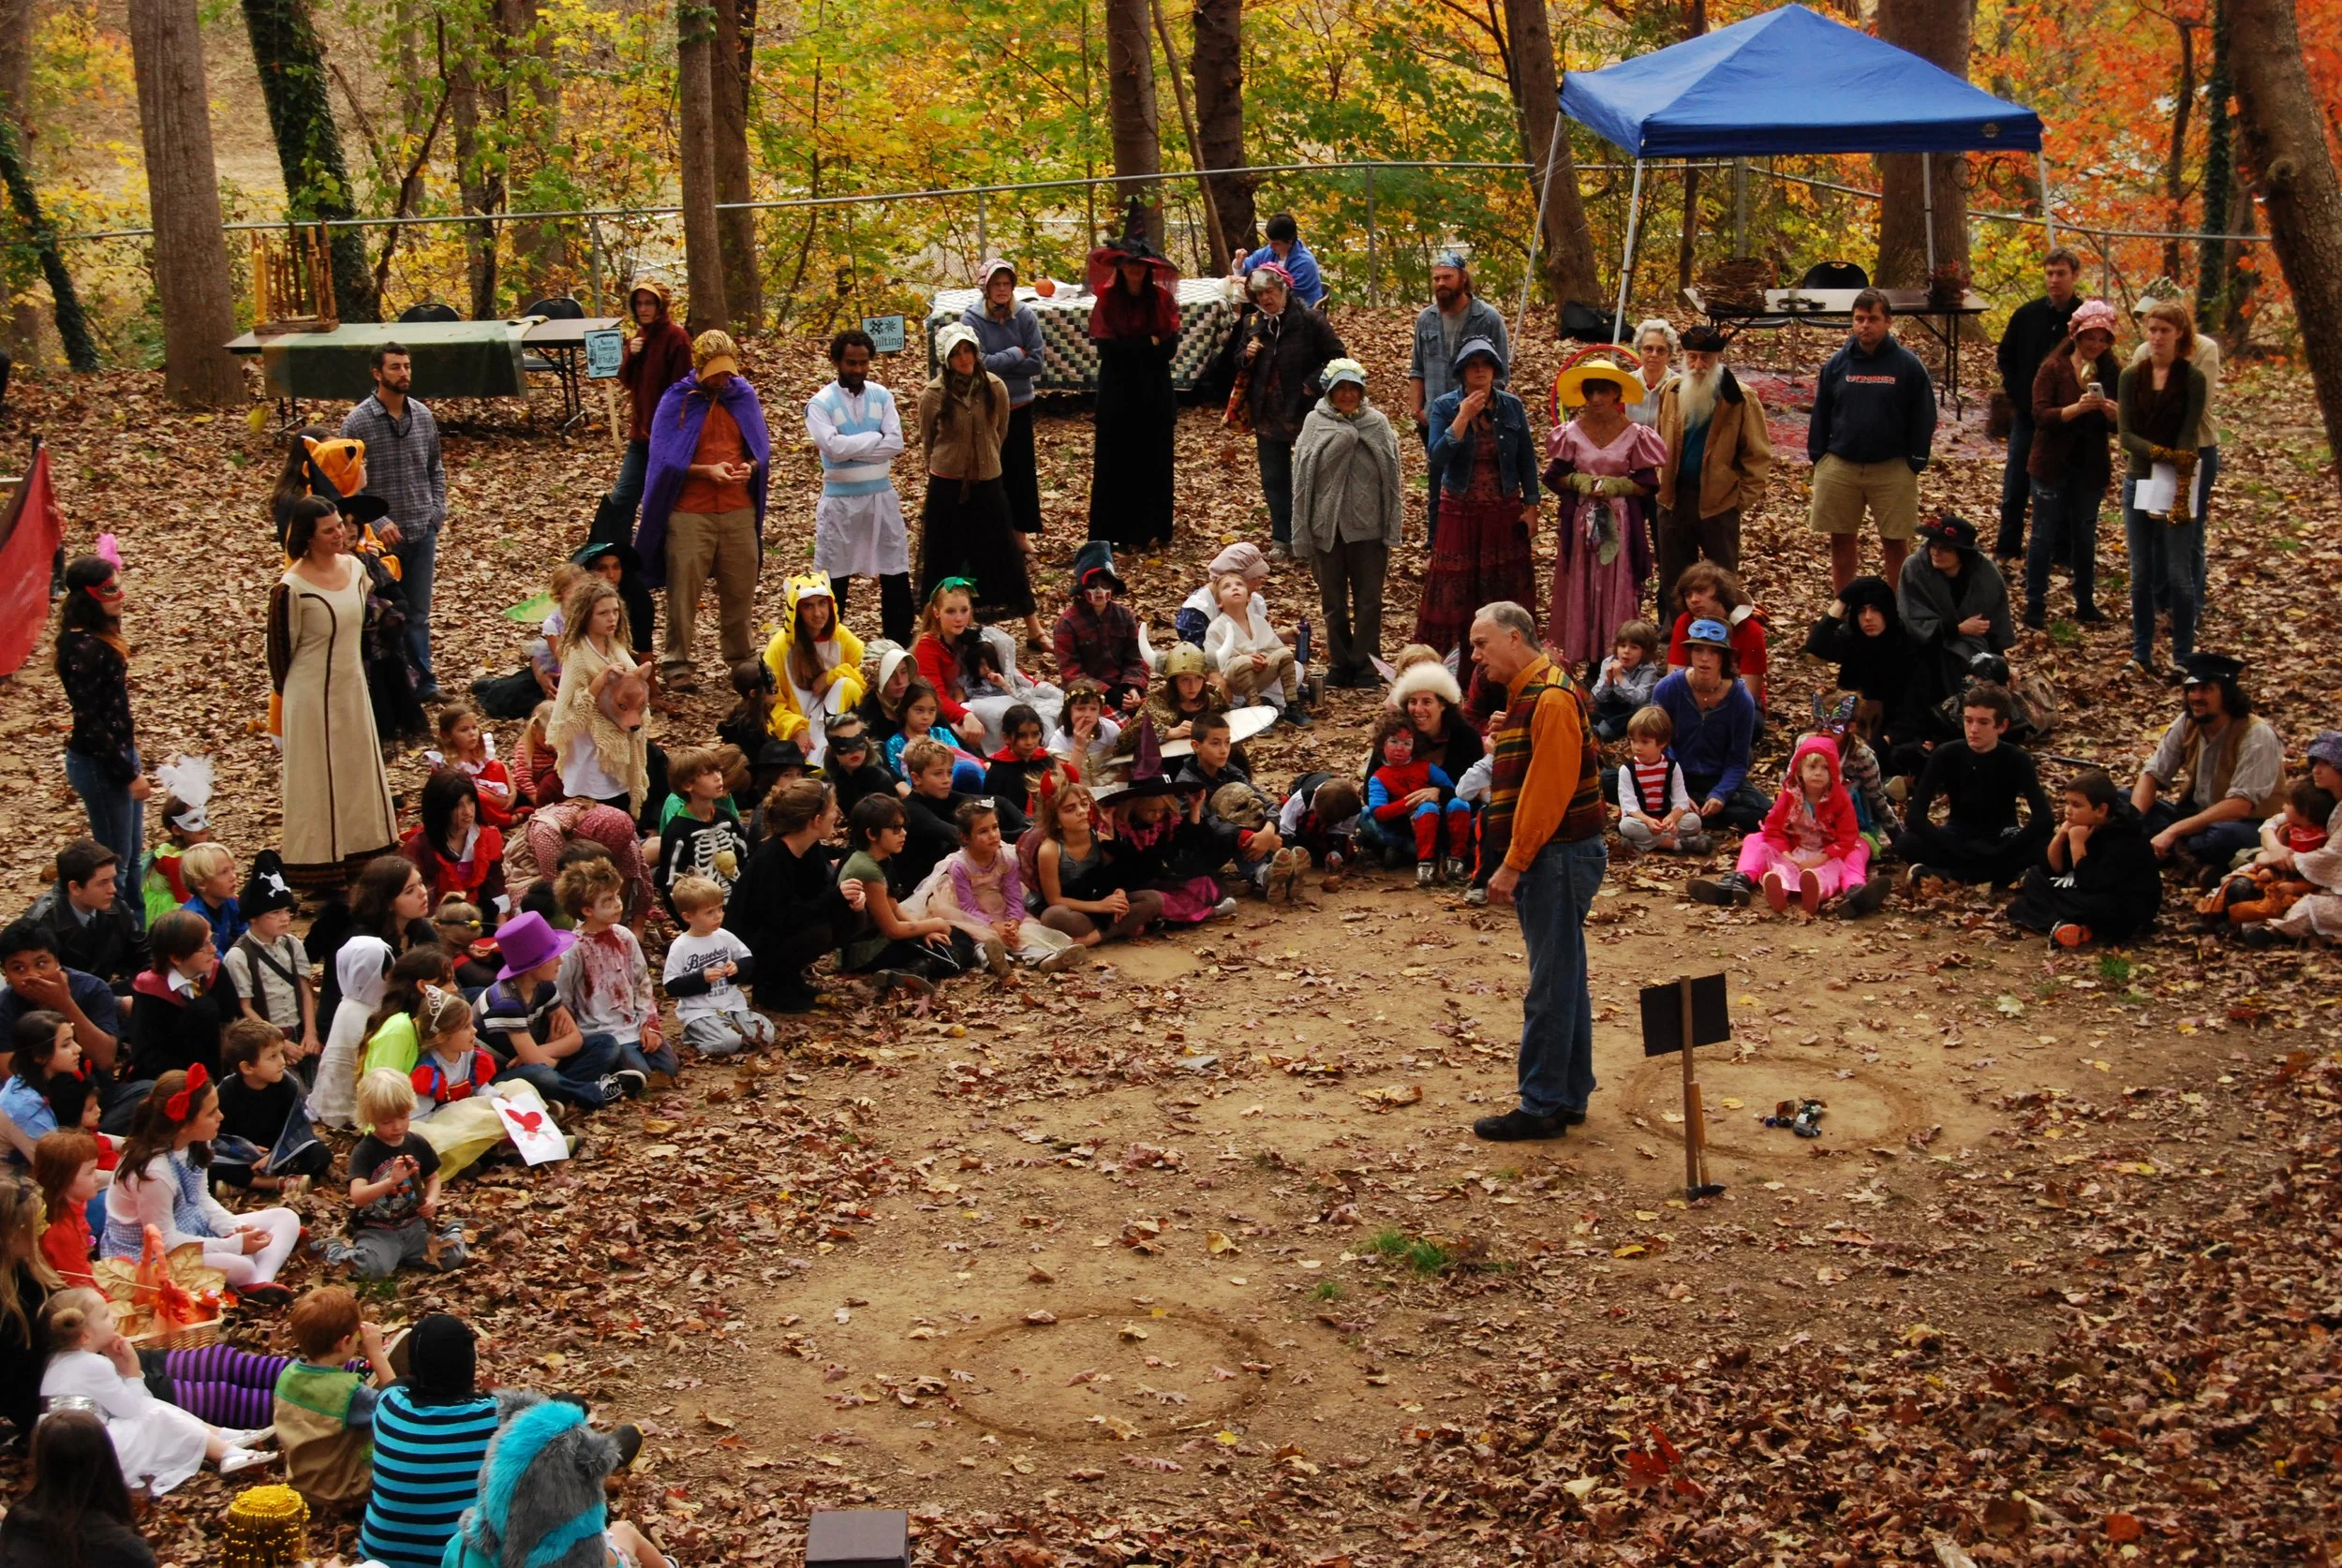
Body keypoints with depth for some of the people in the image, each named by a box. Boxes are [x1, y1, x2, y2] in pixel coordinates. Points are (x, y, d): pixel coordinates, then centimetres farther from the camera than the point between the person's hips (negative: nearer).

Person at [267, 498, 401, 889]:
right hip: (313, 696, -7)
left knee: (357, 773, 17)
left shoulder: (355, 569, -1)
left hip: (353, 690, 7)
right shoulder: (291, 588, -21)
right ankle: (319, 859, 21)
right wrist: (286, 697, -1)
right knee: (317, 780, 7)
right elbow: (281, 650, -11)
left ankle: (357, 853, 32)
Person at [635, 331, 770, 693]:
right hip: (689, 513, -3)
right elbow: (664, 460, -7)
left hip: (739, 512, 3)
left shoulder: (744, 396, 7)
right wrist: (708, 471, -18)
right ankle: (676, 664, 7)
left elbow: (762, 450, 12)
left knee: (741, 588, 8)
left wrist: (750, 467, -10)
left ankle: (741, 657, 22)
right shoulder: (676, 401, -4)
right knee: (683, 591, 0)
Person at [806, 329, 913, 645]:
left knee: (896, 575, 9)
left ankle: (900, 643, 20)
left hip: (882, 495, 3)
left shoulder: (882, 396, 3)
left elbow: (895, 445, -9)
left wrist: (849, 448, -14)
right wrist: (875, 437, -13)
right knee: (834, 579, 5)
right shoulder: (821, 403, -7)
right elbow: (834, 447, -22)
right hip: (840, 500, -3)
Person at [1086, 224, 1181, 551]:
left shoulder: (1163, 299, 3)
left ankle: (1151, 530, 14)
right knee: (1116, 463, 1)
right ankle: (1117, 532, 6)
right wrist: (1148, 344, -10)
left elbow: (1169, 346, -5)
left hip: (1155, 393, 2)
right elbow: (1107, 347, -12)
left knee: (1154, 462, 5)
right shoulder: (1107, 300, -3)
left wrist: (1129, 347, -14)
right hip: (1118, 393, -2)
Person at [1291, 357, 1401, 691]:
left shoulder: (1377, 423, 2)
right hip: (1327, 525, 0)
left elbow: (1392, 477, 4)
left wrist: (1393, 527, -1)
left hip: (1368, 525, 0)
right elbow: (1303, 479, -1)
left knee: (1368, 601, 2)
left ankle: (1367, 666, 11)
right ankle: (1340, 664, 20)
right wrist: (1303, 536, -5)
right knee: (1333, 601, 9)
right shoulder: (1315, 423, 0)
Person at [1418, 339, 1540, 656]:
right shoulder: (1445, 407, -7)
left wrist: (1531, 506, 1)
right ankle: (1448, 658, 9)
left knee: (1507, 587, 6)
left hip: (1505, 509, 2)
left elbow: (1527, 458, 5)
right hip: (1461, 510, -2)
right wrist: (1463, 417, -25)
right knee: (1456, 586, 2)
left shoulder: (1511, 406, -1)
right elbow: (1438, 457, -19)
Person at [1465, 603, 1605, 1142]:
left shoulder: (1551, 698, -16)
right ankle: (1570, 1094, 20)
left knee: (1550, 987, -6)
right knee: (1565, 980, 14)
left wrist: (1513, 864, -19)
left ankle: (1542, 1106, -2)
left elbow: (1548, 790, -21)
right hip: (1548, 859, 10)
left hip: (1559, 856, -10)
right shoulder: (1524, 695, 16)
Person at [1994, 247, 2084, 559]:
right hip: (2026, 414, 3)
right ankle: (2008, 546, 19)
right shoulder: (2026, 314, 3)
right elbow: (2006, 356, 12)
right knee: (2015, 484, 7)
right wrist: (2017, 396, 3)